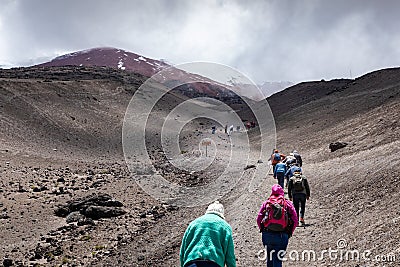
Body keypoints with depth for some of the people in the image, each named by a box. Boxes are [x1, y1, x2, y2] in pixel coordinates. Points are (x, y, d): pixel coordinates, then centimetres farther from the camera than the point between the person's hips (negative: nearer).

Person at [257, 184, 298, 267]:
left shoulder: (266, 203, 6)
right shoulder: (288, 204, 5)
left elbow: (258, 219, 0)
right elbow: (295, 221, 0)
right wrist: (289, 233, 11)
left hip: (267, 235, 1)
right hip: (282, 236, -1)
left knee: (269, 258, 20)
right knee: (277, 259, 2)